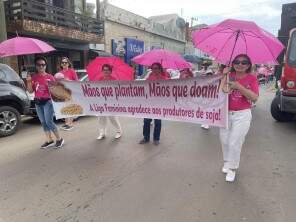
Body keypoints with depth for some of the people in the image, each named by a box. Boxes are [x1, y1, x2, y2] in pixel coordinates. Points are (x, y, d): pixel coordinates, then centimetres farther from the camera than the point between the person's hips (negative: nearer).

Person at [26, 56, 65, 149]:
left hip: (48, 101, -5)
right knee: (43, 122, 9)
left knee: (49, 122, -8)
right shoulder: (34, 77, 7)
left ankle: (59, 139, 7)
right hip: (38, 102, 5)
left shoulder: (50, 77, -4)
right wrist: (28, 81, -6)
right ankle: (49, 140, 20)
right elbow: (30, 91, 7)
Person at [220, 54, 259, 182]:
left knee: (234, 143, -2)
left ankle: (232, 168, 16)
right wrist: (225, 75, -16)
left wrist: (239, 86, -22)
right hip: (226, 113, 3)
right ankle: (227, 162, 34)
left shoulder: (251, 78, -3)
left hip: (242, 115, -3)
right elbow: (221, 91, -13)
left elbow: (254, 97, -15)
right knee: (224, 140, 11)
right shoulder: (229, 75, 3)